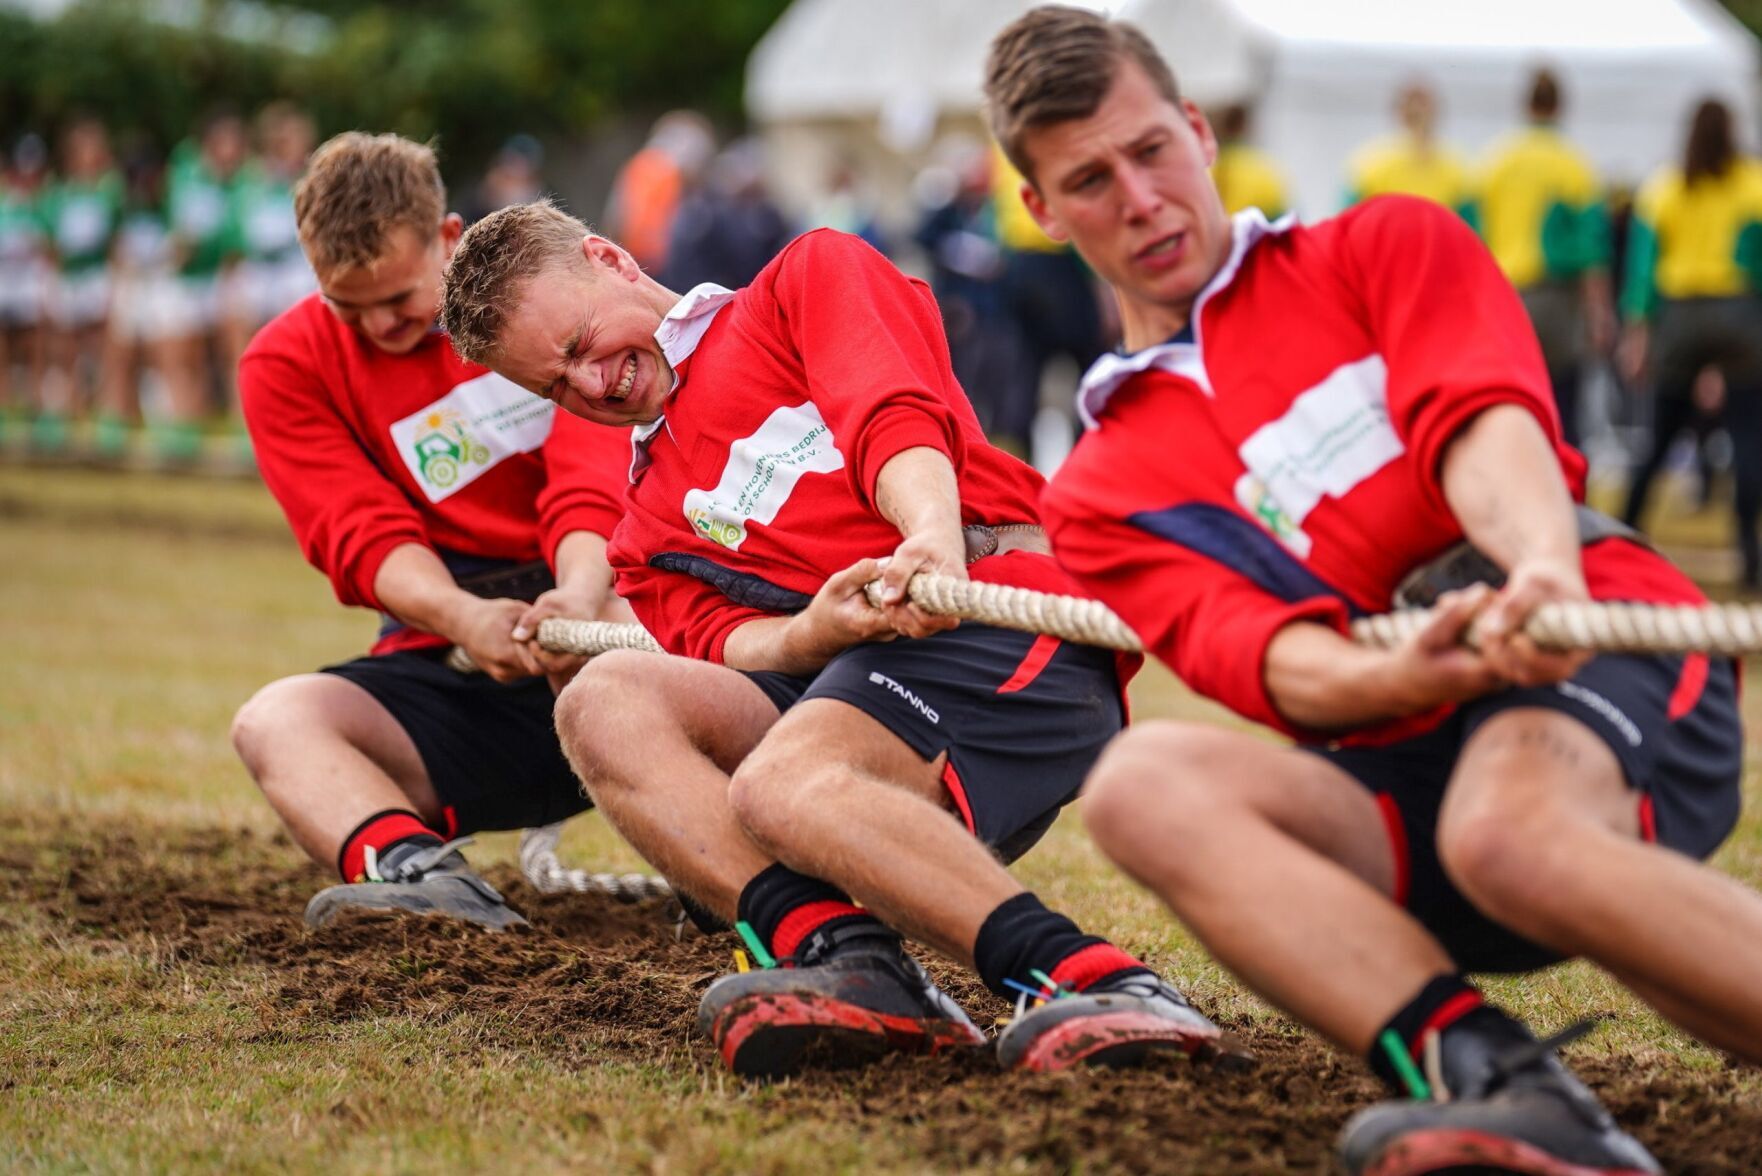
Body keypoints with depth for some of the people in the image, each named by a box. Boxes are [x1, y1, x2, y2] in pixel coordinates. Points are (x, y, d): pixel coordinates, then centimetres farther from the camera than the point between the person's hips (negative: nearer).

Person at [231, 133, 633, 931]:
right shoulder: (286, 364, 3)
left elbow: (593, 482, -10)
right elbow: (369, 537, -8)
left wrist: (580, 596, -33)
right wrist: (466, 619, -31)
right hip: (448, 659, 1)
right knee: (274, 722, -28)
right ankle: (421, 872, -53)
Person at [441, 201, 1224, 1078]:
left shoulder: (811, 275, 17)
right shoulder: (646, 534, 29)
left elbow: (897, 412, -4)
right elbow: (726, 644, 8)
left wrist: (933, 541, -27)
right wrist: (816, 634, -18)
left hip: (1003, 618, -6)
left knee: (783, 784, -33)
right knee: (605, 702, -19)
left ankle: (1096, 985, -41)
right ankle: (848, 960, -37)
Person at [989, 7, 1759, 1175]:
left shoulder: (1390, 246, 16)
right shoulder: (1101, 495, 20)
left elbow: (1484, 422, -6)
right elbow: (1261, 655, -1)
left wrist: (1545, 574, -30)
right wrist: (1395, 677, -25)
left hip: (1600, 652, -3)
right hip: (1400, 762, 3)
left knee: (1507, 829, -37)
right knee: (1147, 780, -28)